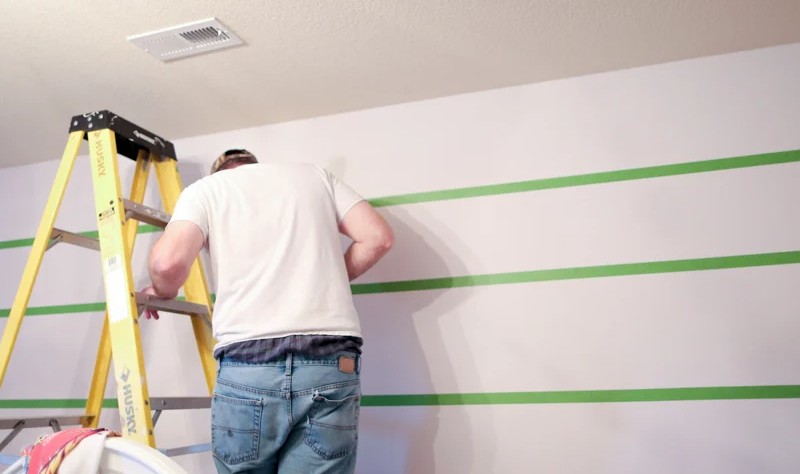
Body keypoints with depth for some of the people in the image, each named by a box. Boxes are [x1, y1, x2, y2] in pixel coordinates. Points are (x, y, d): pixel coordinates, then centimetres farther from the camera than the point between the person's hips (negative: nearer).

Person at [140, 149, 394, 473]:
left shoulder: (205, 188, 15)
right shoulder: (315, 174, 23)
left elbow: (168, 261, -2)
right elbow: (377, 237, 12)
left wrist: (163, 291, 20)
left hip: (249, 361, -1)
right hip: (332, 361, 2)